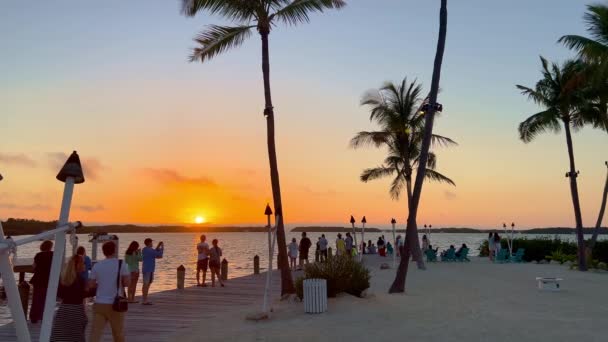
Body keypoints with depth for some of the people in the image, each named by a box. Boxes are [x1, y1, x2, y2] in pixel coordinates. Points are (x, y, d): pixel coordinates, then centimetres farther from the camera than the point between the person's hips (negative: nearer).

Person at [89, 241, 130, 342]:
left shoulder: (97, 265, 3)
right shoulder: (121, 264, -5)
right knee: (118, 334, 14)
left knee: (95, 334, -2)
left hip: (99, 303, 2)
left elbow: (90, 285, 3)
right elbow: (126, 283, -9)